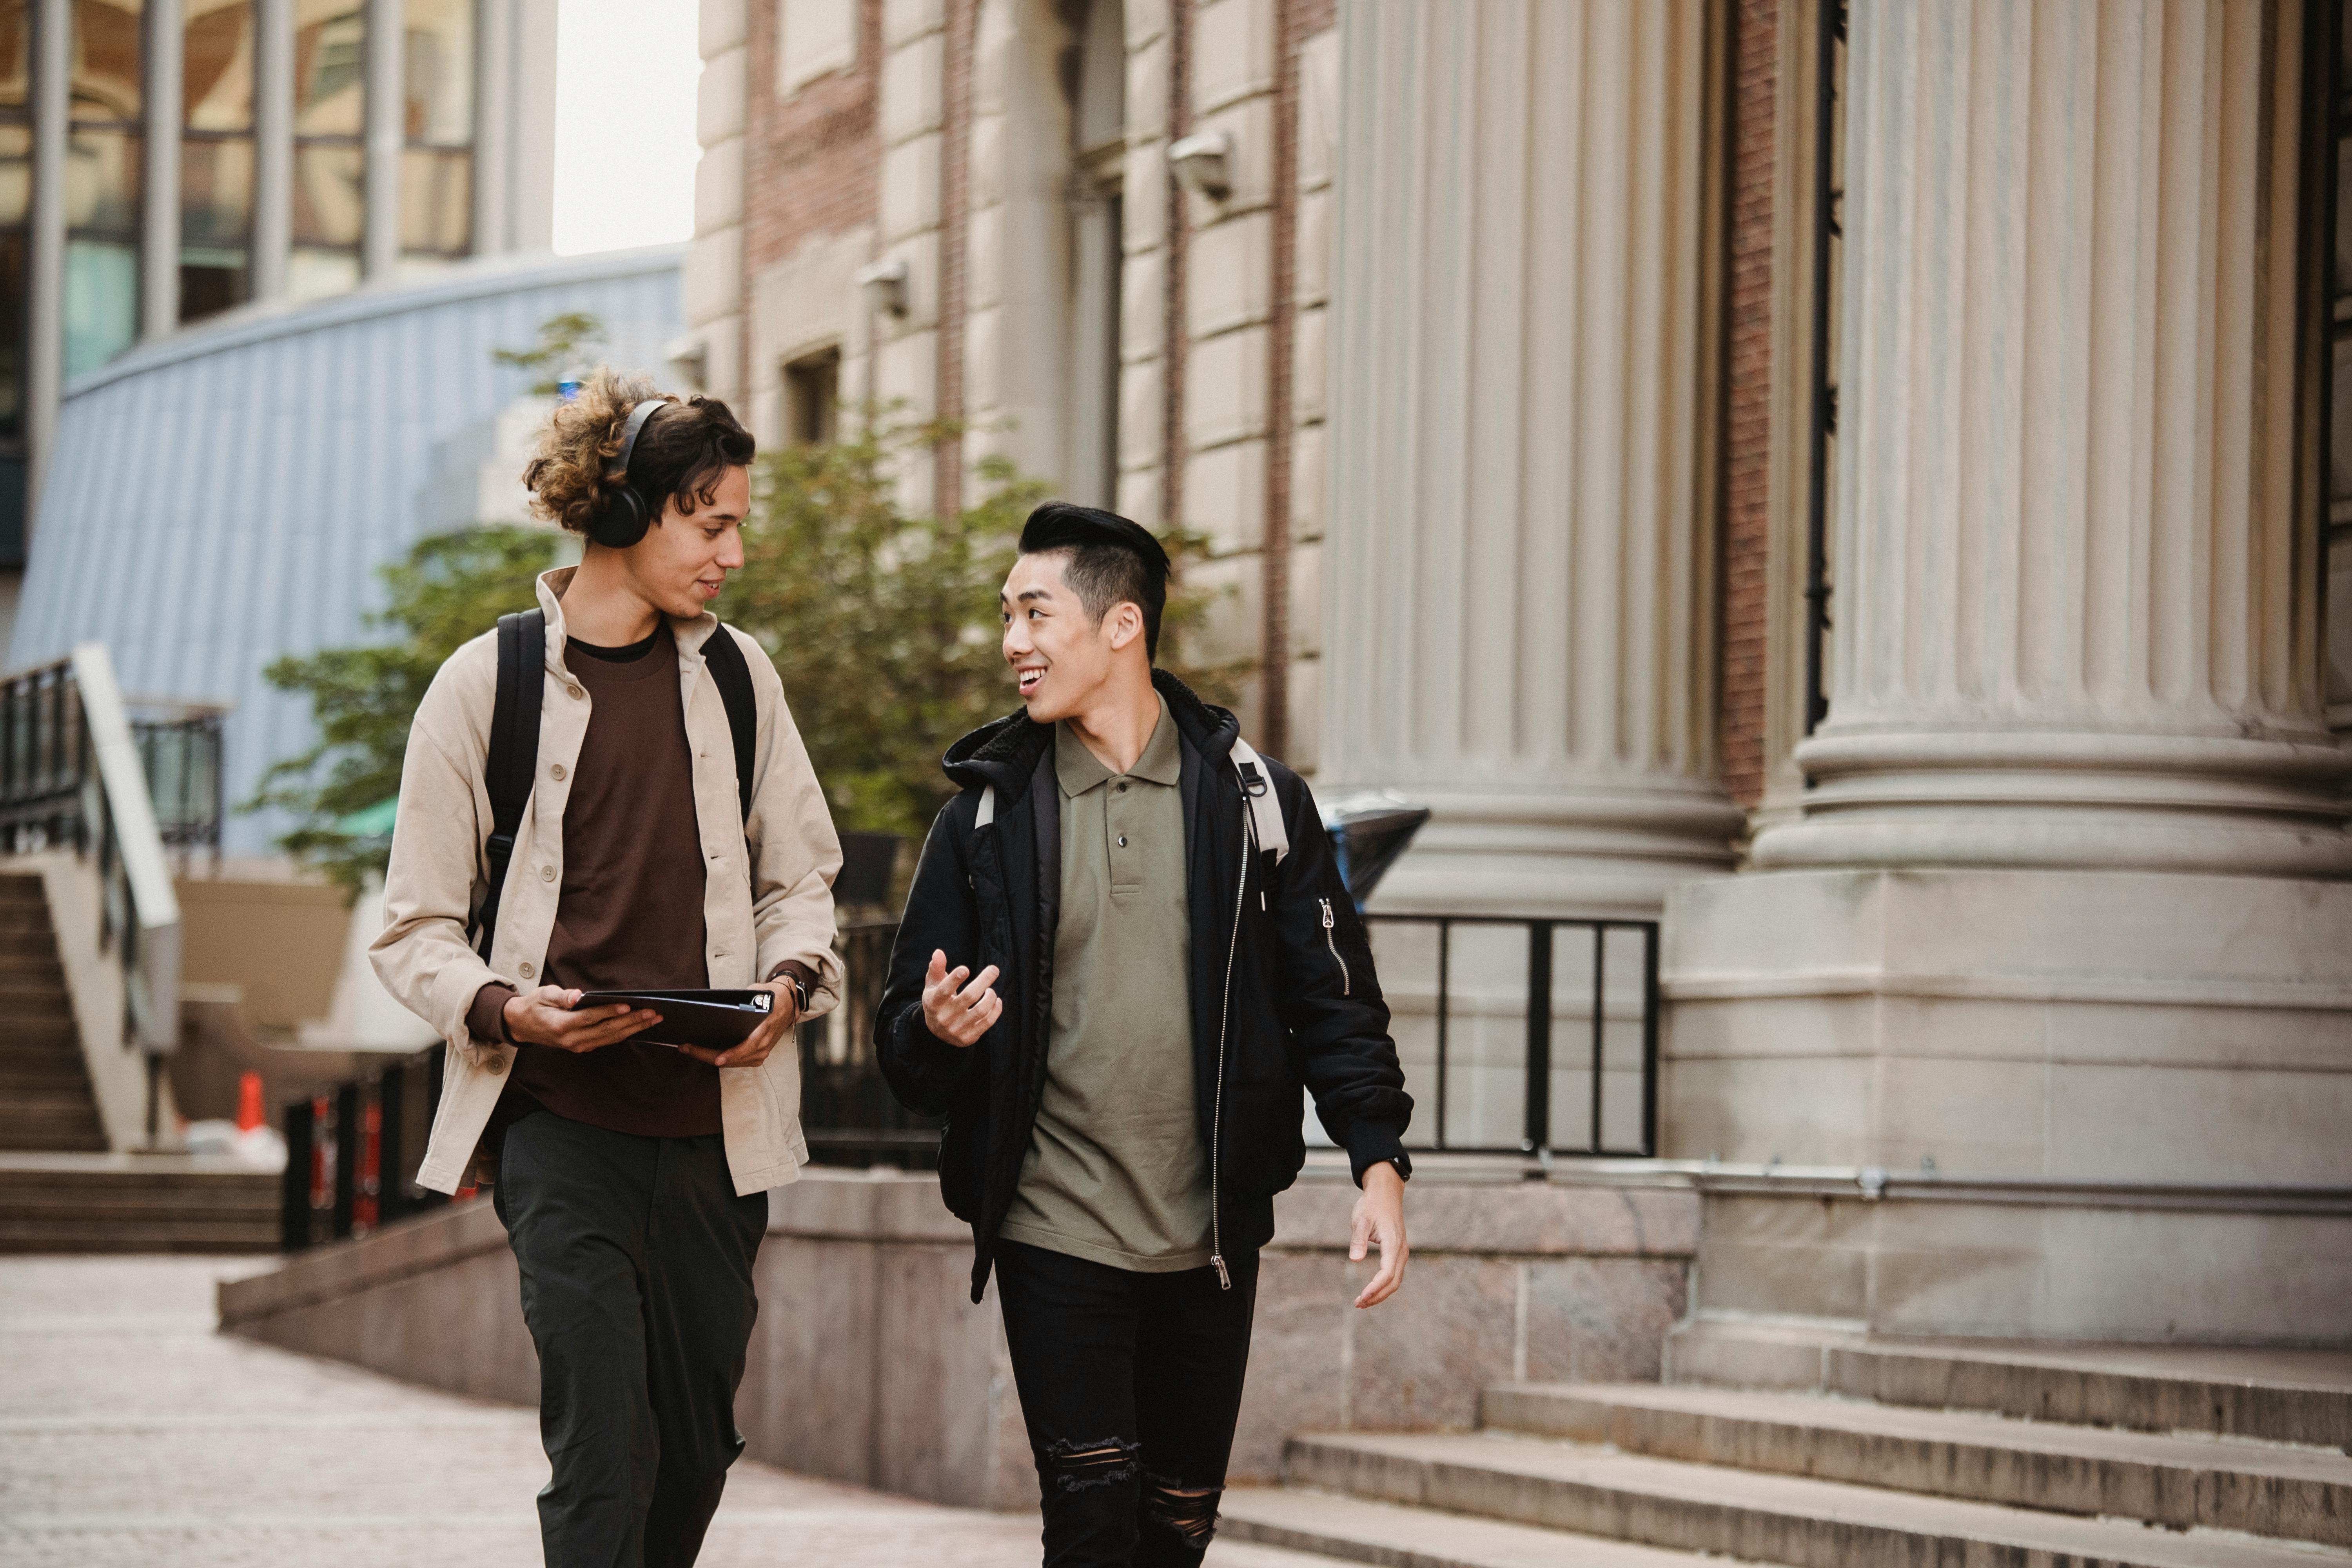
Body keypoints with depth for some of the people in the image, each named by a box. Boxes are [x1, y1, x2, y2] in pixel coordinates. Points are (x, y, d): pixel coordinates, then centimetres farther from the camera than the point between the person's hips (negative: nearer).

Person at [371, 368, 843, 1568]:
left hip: (714, 1119, 4)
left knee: (696, 1447, 7)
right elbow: (415, 932, 3)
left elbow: (799, 876, 18)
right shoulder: (489, 683, -1)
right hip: (562, 1121, -4)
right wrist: (503, 1007, -17)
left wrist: (788, 983, -3)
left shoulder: (735, 674, 10)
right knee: (603, 1452, -14)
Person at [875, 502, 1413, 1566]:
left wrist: (1378, 1160, -9)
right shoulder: (989, 813, 5)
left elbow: (1333, 999, 4)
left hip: (1209, 1238, 1)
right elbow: (906, 1046, 7)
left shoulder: (1252, 799, 4)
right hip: (1056, 1233, -1)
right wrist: (939, 1035, -17)